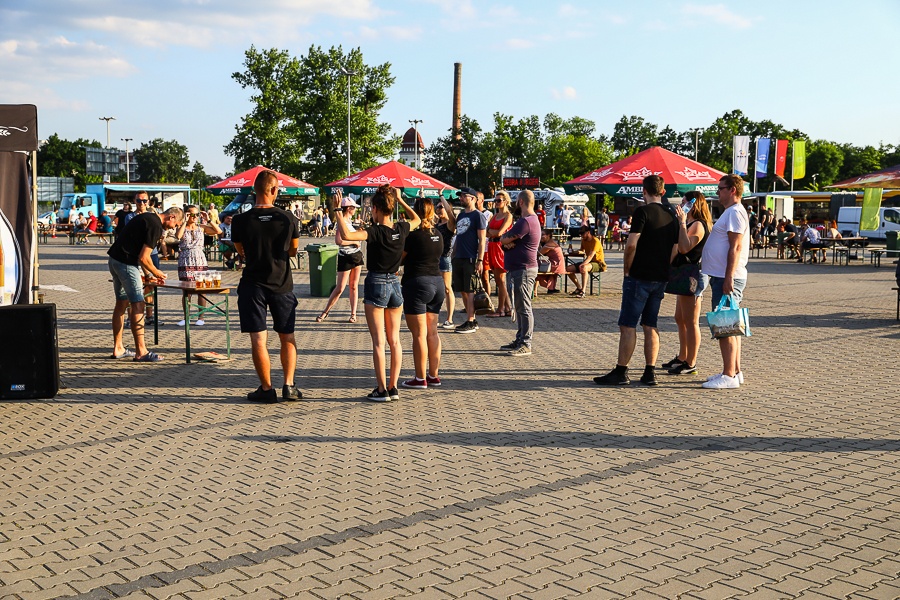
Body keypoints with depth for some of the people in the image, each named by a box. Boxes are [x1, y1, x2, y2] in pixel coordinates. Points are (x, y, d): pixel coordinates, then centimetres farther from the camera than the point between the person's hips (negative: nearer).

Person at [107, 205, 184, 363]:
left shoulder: (147, 217, 16)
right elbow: (143, 258, -17)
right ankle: (141, 352, -7)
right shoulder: (155, 226, -14)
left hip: (114, 259, 10)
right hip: (126, 263, -10)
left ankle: (118, 348, 22)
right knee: (137, 305, -8)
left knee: (122, 303, 16)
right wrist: (156, 272, 1)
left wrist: (150, 273, 22)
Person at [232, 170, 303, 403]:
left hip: (253, 285, -1)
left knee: (258, 340, 4)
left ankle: (266, 388, 7)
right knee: (287, 337, 14)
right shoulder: (288, 218, -7)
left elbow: (241, 252, 7)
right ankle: (289, 386, 11)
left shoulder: (240, 221, -9)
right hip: (282, 285, 1)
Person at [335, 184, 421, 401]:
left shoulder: (375, 232, -17)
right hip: (395, 284, 6)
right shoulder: (401, 229, 0)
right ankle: (393, 388, 13)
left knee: (379, 341, -1)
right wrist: (400, 200, 21)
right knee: (394, 340, 10)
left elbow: (346, 235, -33)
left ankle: (381, 390, 0)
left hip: (376, 284, -6)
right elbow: (416, 219, 23)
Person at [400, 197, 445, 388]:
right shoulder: (438, 235, 8)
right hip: (437, 282, 7)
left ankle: (420, 378, 2)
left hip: (417, 283, -7)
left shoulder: (413, 235, -13)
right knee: (432, 331, 12)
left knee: (419, 333, -2)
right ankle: (434, 375, 18)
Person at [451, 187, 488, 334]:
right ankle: (472, 320, 17)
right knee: (463, 291, 9)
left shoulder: (478, 215, -5)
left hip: (471, 259, -8)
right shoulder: (460, 215, 18)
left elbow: (482, 239, -10)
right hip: (459, 258, 8)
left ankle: (470, 323, -4)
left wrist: (480, 260, -16)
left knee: (470, 291, -7)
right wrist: (453, 255, 17)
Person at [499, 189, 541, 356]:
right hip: (517, 269, 11)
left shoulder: (526, 222, -17)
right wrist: (507, 242, -10)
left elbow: (504, 239, -17)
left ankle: (526, 344, -5)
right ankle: (520, 340, 24)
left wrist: (505, 238, 5)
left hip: (523, 270, -11)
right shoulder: (531, 219, 19)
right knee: (519, 307, 16)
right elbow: (505, 240, 13)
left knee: (523, 307, -8)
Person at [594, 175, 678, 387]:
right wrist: (664, 268, 18)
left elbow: (631, 245, -18)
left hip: (639, 277, -7)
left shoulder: (643, 212, -12)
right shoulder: (671, 215, 10)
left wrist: (627, 269, -6)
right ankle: (649, 373, 11)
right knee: (651, 326, 11)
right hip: (661, 278, 7)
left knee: (627, 325, -3)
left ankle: (621, 372, -1)